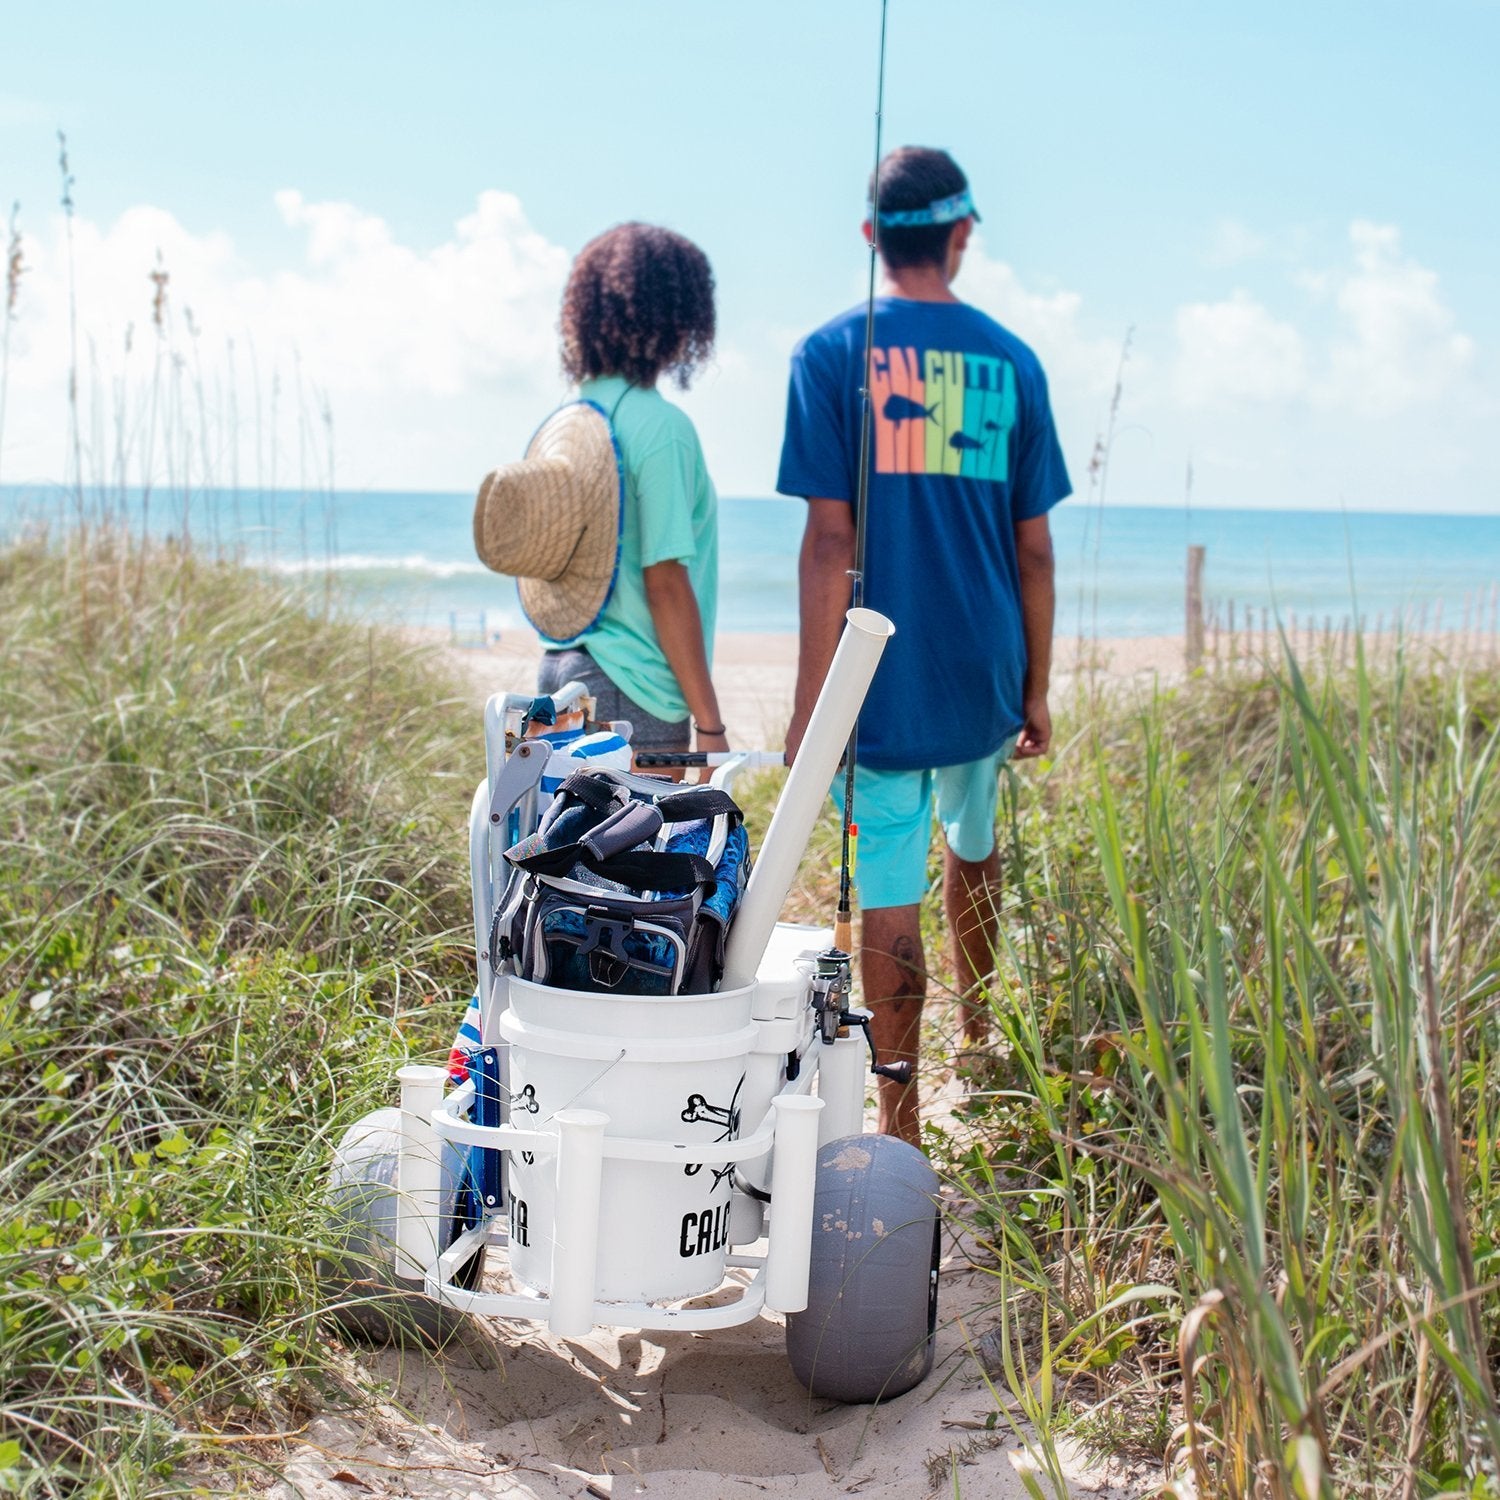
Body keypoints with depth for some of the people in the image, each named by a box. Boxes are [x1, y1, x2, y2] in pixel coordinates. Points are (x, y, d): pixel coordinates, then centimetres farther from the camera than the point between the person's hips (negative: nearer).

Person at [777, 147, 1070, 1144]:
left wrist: (811, 699, -7)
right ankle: (978, 1039, 43)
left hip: (880, 682, -3)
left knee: (891, 900, 1)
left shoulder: (832, 354, -7)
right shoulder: (1010, 360, 2)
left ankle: (901, 1128, 8)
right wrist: (1035, 688, 13)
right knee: (972, 846, 26)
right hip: (983, 675, 4)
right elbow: (1034, 548, 4)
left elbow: (830, 540, -12)